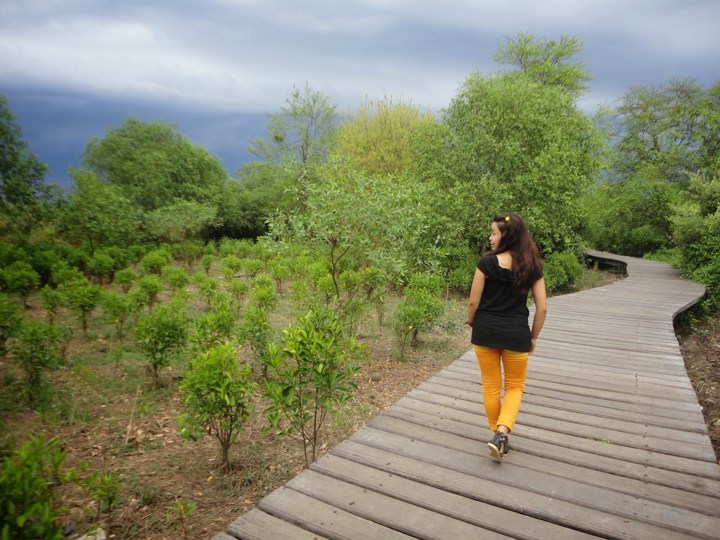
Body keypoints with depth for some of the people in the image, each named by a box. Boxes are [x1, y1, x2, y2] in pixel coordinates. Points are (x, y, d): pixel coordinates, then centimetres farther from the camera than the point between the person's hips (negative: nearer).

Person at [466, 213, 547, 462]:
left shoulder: (487, 263, -13)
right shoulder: (532, 267, -3)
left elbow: (473, 302, -9)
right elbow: (542, 307, -1)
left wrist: (471, 321, 12)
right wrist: (533, 337, 12)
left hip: (485, 331, -1)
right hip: (516, 334, 1)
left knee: (491, 386, 15)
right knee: (515, 386, 17)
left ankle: (498, 434, 28)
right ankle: (501, 433, -1)